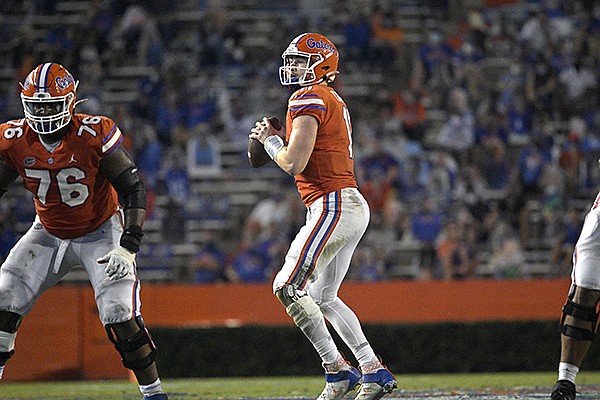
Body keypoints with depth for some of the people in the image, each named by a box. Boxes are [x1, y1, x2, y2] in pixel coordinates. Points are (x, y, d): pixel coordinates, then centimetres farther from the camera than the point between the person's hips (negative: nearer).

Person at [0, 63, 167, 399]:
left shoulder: (95, 135, -25)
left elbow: (133, 189, -21)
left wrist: (128, 247, -30)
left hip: (101, 233, -4)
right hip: (48, 234, 4)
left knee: (120, 315, -17)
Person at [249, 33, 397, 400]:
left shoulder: (308, 99, -10)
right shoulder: (335, 102, 21)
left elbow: (294, 164, -17)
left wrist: (270, 140, 1)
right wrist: (281, 141, 17)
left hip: (333, 206, -10)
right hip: (353, 206, 10)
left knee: (288, 287, -12)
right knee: (322, 298, 16)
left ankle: (338, 369, -15)